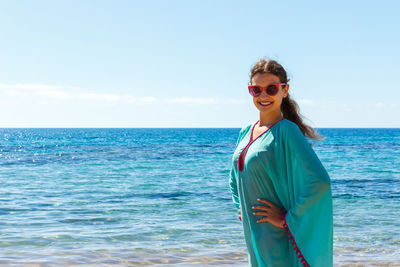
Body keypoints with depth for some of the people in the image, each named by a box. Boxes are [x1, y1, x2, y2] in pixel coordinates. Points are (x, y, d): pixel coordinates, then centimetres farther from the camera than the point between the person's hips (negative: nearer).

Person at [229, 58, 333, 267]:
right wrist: (240, 206, 12)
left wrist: (287, 219, -18)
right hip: (253, 237, 7)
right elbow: (234, 178, 27)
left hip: (277, 240, -7)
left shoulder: (286, 132, -14)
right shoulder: (246, 132, 9)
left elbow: (319, 181, -24)